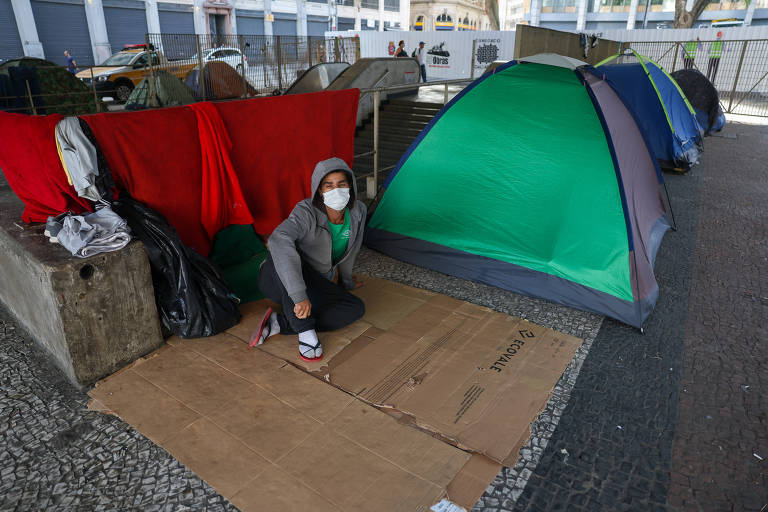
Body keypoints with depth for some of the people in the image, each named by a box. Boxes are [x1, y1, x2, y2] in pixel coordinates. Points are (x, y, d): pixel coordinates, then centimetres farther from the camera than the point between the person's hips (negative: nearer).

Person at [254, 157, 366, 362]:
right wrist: (298, 295, -56)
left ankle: (279, 323, -15)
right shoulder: (306, 212, -30)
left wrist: (347, 281, 23)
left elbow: (350, 249, 8)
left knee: (356, 308, -12)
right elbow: (279, 240, -50)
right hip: (277, 281, -6)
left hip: (313, 285, 6)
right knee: (284, 256, -38)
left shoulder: (357, 212, -12)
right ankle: (305, 331, -29)